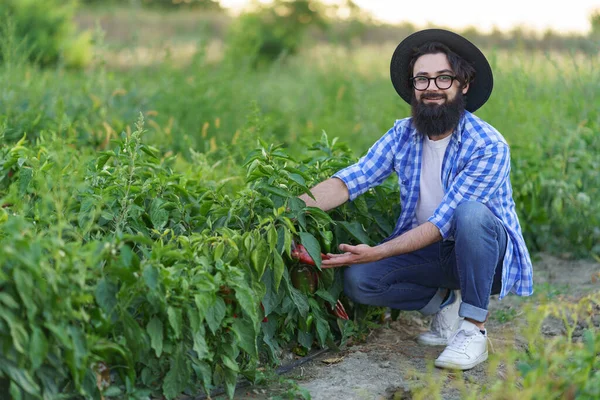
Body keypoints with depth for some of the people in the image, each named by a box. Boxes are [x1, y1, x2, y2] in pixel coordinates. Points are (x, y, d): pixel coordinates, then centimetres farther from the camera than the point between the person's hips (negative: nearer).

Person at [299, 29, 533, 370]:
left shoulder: (489, 146, -21)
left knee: (471, 212, -37)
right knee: (358, 280, -19)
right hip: (431, 253, 5)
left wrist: (377, 252, -33)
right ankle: (446, 302, 3)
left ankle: (474, 329, -22)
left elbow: (443, 222, -26)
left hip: (487, 253, -4)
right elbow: (352, 179, -13)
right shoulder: (403, 134, -3)